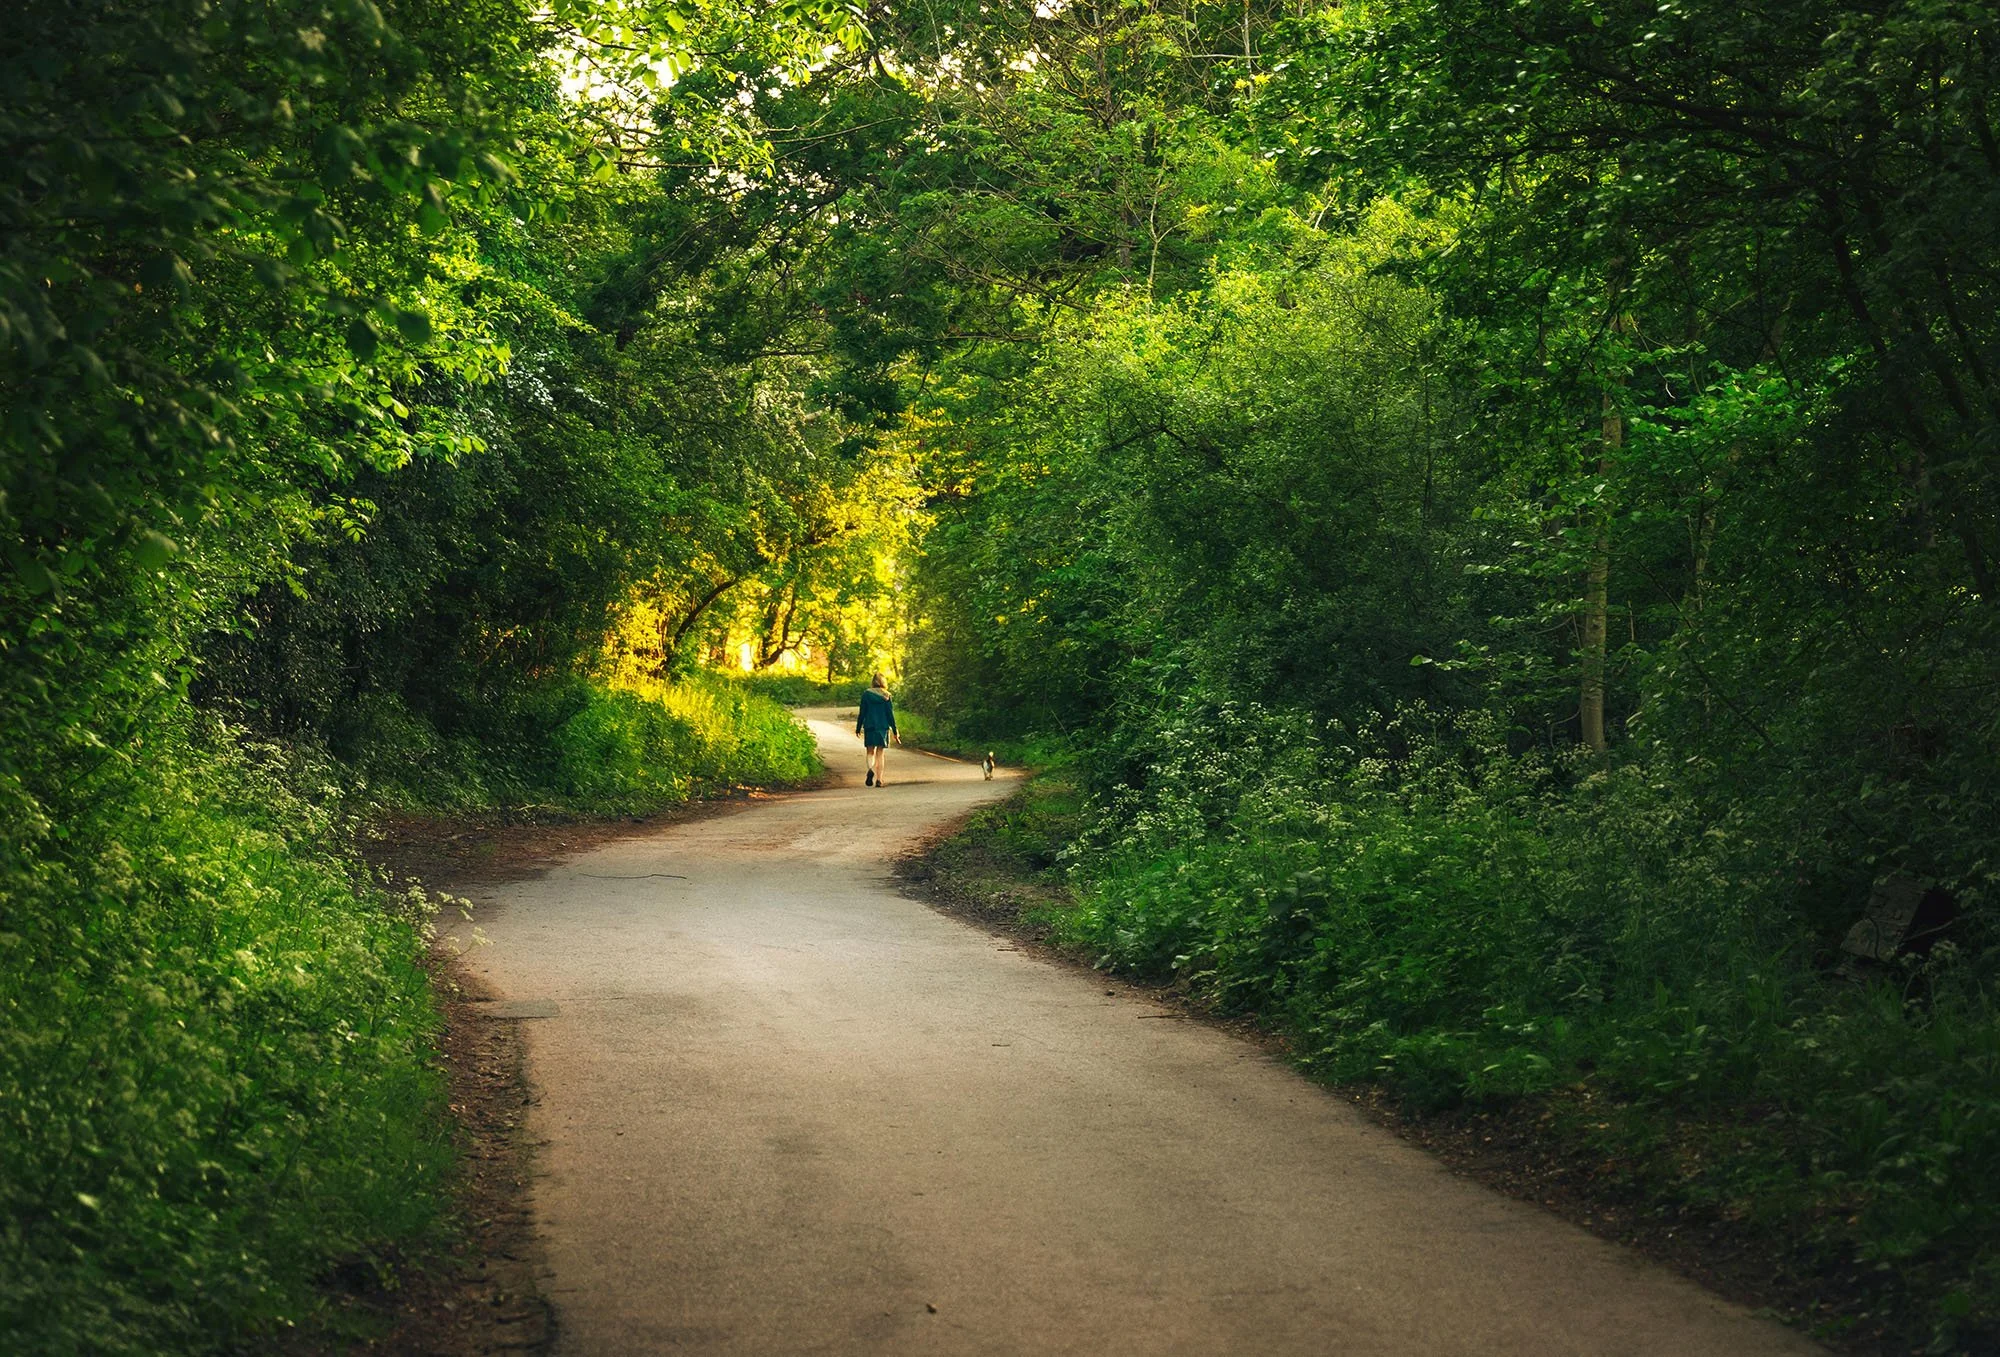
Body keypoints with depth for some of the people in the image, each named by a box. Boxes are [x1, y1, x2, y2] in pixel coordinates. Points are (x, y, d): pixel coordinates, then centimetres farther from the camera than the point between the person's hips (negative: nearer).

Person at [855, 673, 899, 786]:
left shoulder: (866, 695, -1)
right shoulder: (886, 696, -2)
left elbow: (862, 713, 1)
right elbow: (890, 714, -1)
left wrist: (858, 728, 10)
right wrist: (895, 731, 5)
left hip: (869, 727, 0)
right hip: (883, 728, 0)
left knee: (870, 752, 8)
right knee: (880, 754, 6)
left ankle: (871, 769, -22)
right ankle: (879, 780, 3)